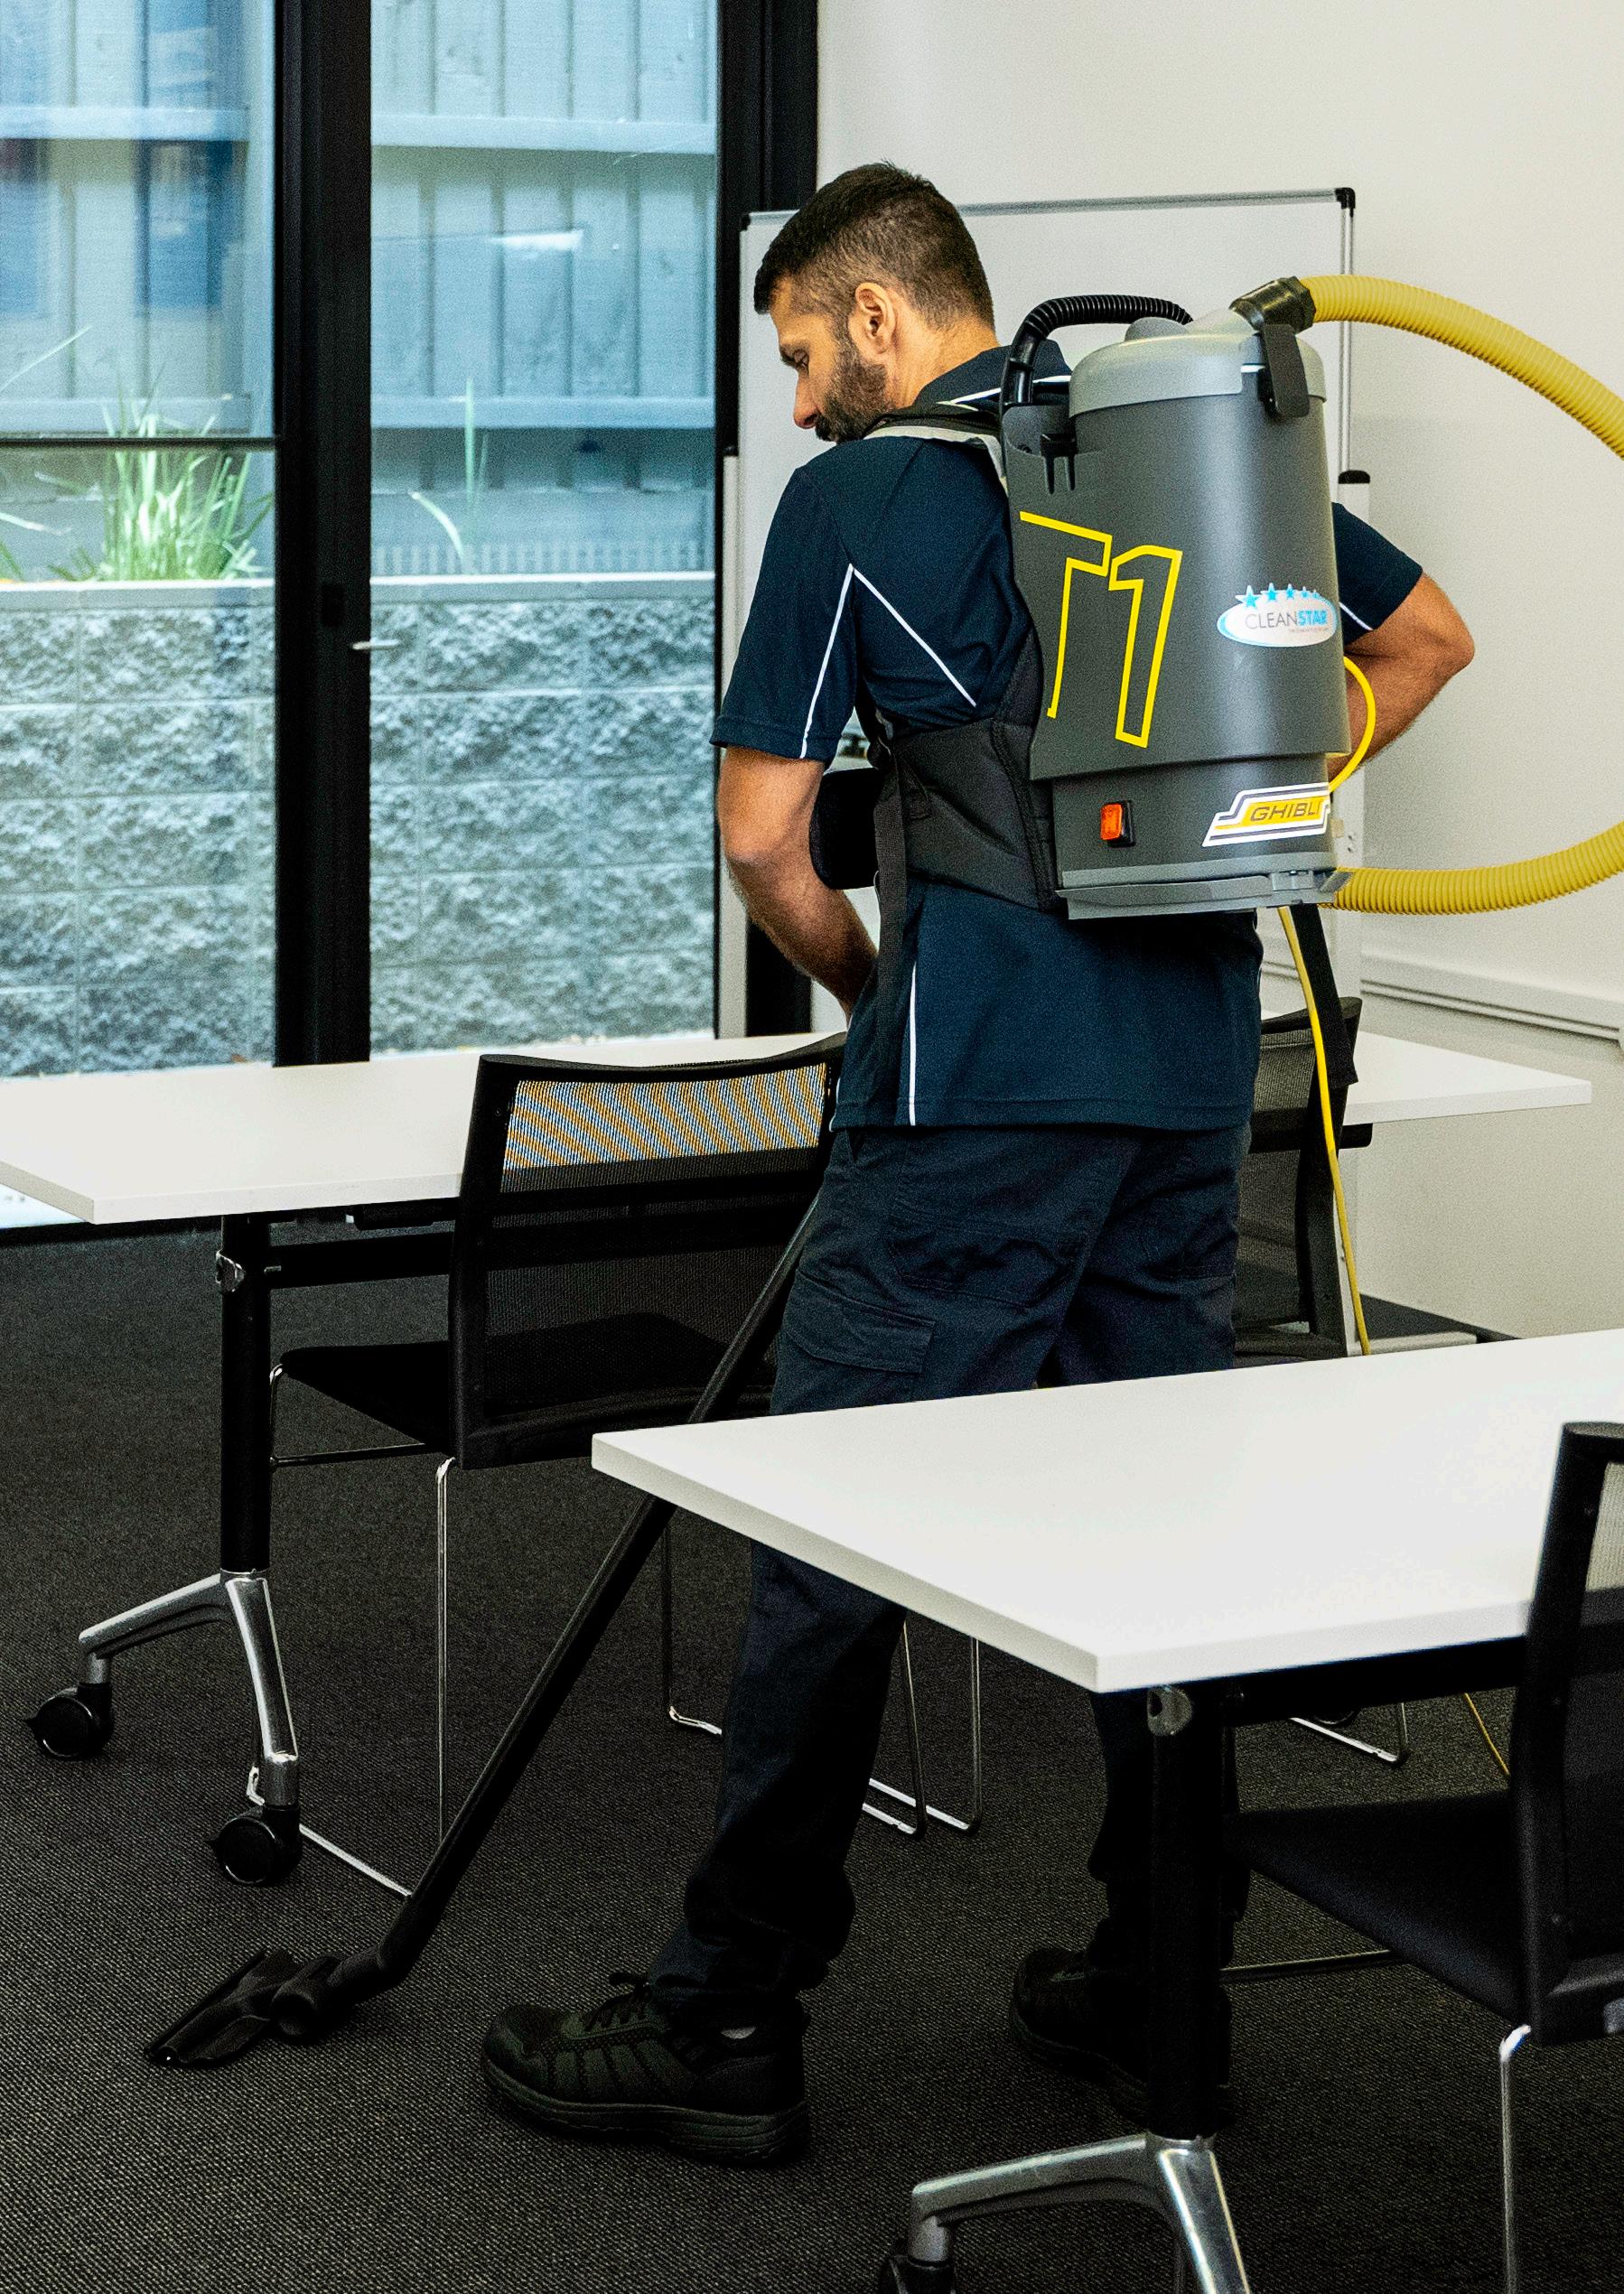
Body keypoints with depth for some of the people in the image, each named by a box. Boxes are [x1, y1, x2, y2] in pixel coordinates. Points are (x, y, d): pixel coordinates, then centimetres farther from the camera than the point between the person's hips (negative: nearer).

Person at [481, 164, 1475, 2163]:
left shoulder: (851, 504, -4)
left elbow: (762, 833, -3)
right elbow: (1424, 636, 20)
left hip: (981, 1085, -6)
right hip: (1192, 1064, 6)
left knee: (835, 1535, -2)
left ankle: (730, 2019, 2)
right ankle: (1157, 1986, 16)